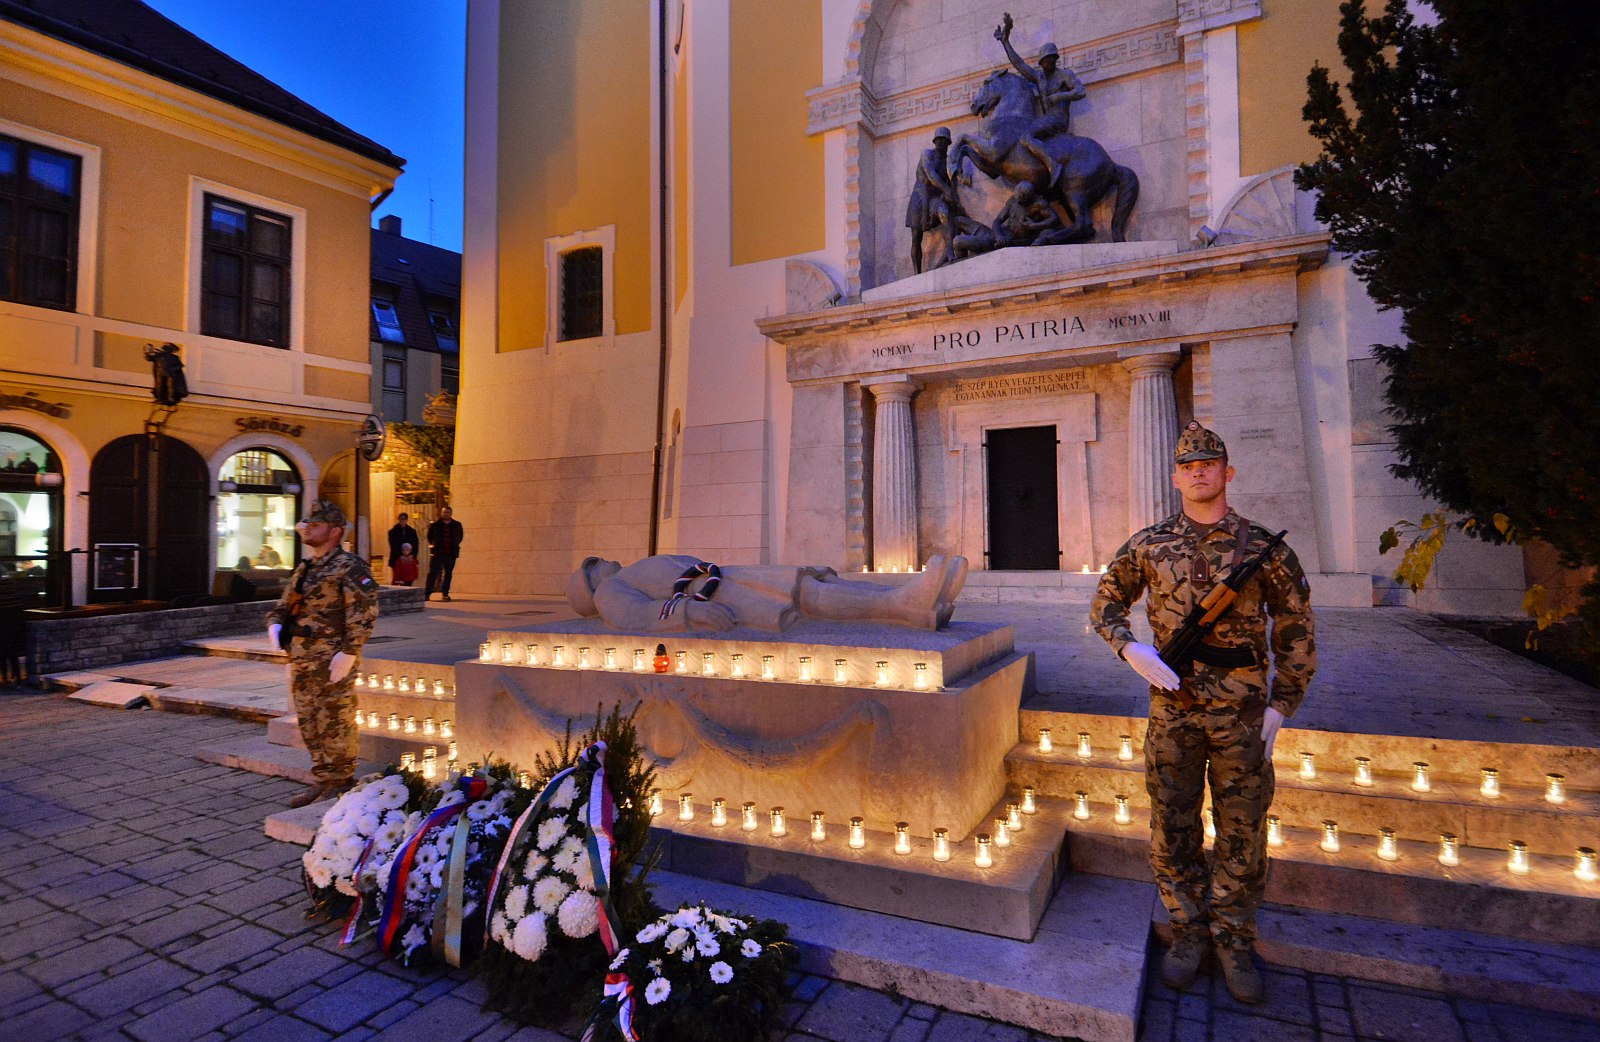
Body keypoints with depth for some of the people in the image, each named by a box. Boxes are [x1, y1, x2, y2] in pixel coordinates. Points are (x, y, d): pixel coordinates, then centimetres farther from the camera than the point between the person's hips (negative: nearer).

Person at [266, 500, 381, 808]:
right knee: (310, 724, 15)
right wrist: (275, 626, 2)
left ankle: (341, 784, 10)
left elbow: (365, 611, -17)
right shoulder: (302, 569, 17)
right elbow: (282, 606, 25)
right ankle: (321, 782, 27)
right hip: (301, 661, 9)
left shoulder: (349, 566, -10)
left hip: (333, 662, -9)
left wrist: (348, 653, -21)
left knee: (336, 724, -1)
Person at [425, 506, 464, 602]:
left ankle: (445, 593, 14)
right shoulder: (435, 525, 1)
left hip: (451, 554, 2)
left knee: (448, 573, 5)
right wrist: (434, 545, 8)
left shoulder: (457, 525, 6)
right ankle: (427, 593, -2)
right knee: (432, 573, -3)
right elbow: (429, 536, 14)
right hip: (437, 553, -2)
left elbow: (460, 536, 21)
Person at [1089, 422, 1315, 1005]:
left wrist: (1281, 705, -2)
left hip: (1242, 711, -1)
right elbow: (1105, 604, 11)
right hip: (1173, 706, 1)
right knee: (1173, 828, 10)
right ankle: (1188, 932, 28)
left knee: (1242, 831, 10)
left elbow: (1295, 630, 4)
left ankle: (1233, 941, 29)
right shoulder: (1149, 545, 1)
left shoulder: (1263, 547, -1)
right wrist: (1130, 649, -8)